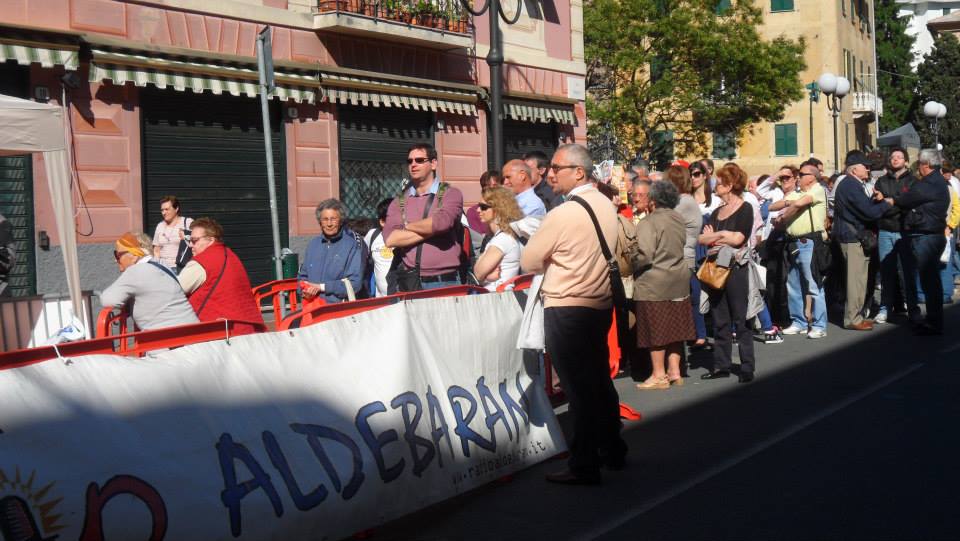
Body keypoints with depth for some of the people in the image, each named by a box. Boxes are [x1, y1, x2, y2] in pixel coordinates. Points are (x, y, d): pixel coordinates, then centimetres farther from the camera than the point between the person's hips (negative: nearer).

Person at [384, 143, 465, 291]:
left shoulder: (450, 194, 3)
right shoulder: (399, 202, 12)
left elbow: (441, 222, -17)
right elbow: (390, 239, -4)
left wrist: (408, 226, -1)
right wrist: (429, 230, -9)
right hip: (409, 282, 3)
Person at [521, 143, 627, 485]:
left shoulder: (563, 214, -18)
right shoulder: (606, 205, 5)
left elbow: (528, 262, -11)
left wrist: (550, 259, 8)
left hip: (566, 310, -8)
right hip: (601, 303, 8)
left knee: (578, 388, -3)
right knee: (600, 380, 18)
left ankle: (584, 466, 3)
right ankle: (612, 451, 30)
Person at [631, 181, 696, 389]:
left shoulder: (649, 222, -17)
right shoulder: (680, 219, 7)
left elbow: (645, 255, -22)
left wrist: (632, 265, -6)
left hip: (654, 283, -7)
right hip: (679, 281, 7)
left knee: (655, 330, 0)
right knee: (674, 327, 13)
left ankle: (659, 375, 4)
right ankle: (674, 371, 18)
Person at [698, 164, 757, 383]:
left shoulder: (745, 209, -4)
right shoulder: (717, 212, 16)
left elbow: (738, 238, -16)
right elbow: (701, 238, 6)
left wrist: (714, 237, -3)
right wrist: (722, 236, -9)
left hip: (735, 269, -7)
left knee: (739, 320, -4)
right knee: (719, 320, 9)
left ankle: (747, 367, 0)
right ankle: (721, 365, 14)